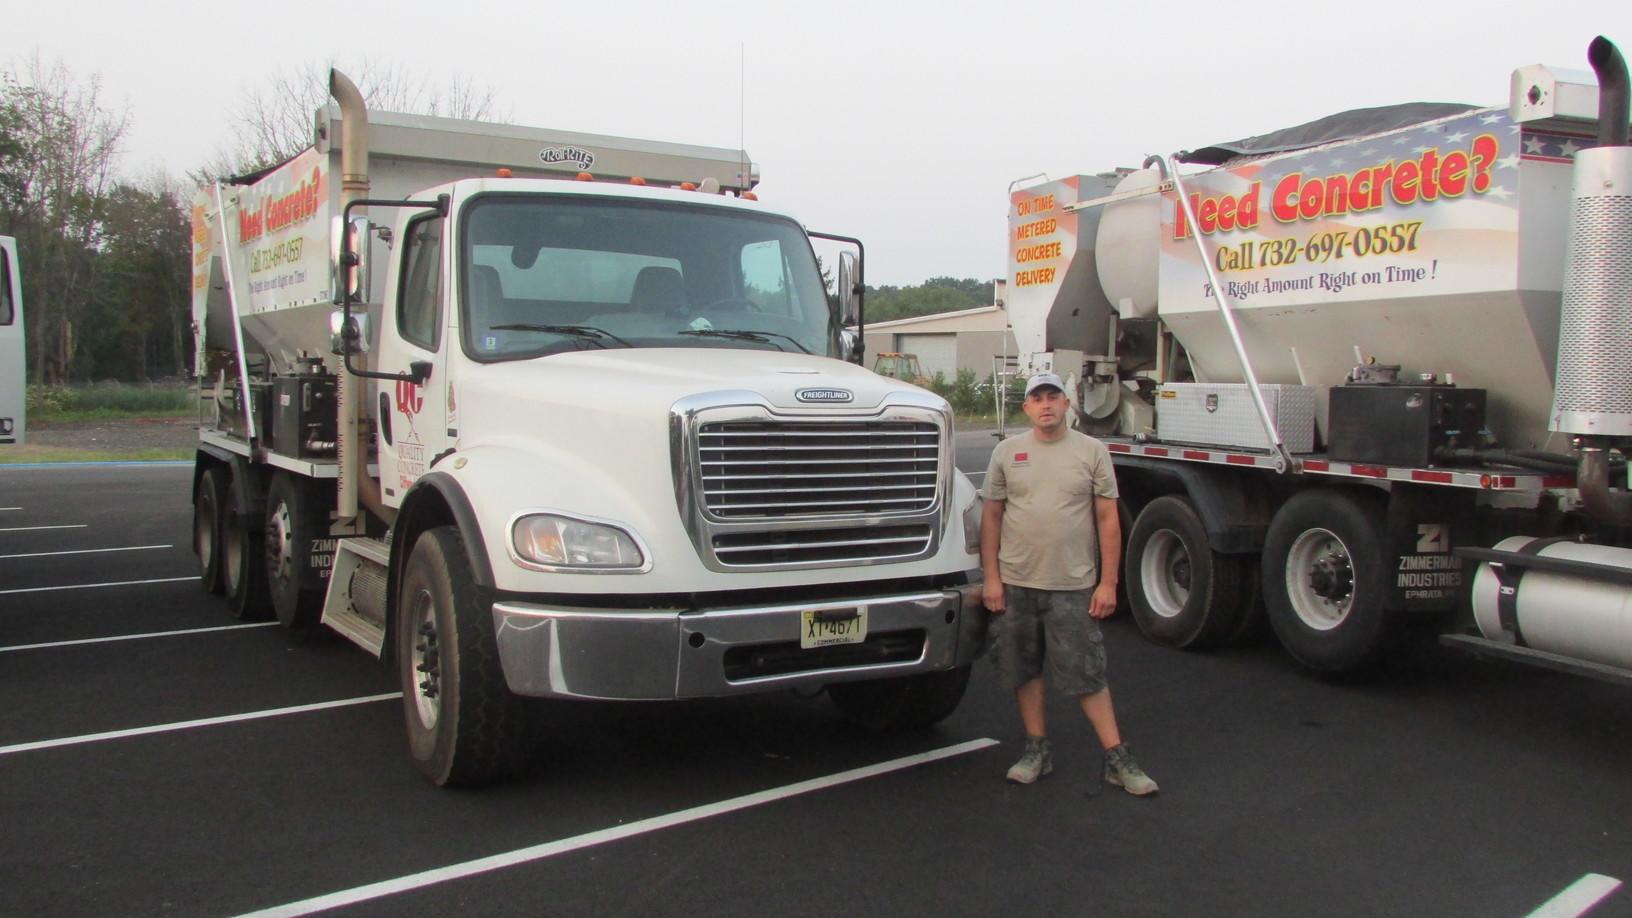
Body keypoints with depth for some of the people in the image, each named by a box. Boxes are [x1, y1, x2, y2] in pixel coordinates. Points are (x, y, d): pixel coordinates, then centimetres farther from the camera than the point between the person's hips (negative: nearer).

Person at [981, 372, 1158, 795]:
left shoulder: (1092, 451, 0)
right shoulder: (1007, 452, 5)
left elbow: (1108, 520, 0)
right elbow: (991, 517, 6)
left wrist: (1108, 582, -5)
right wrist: (991, 578, 0)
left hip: (1073, 586, -2)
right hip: (1015, 584, 2)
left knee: (1087, 675, 1)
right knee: (1024, 670, 11)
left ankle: (1117, 758, 9)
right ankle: (1037, 749, 24)